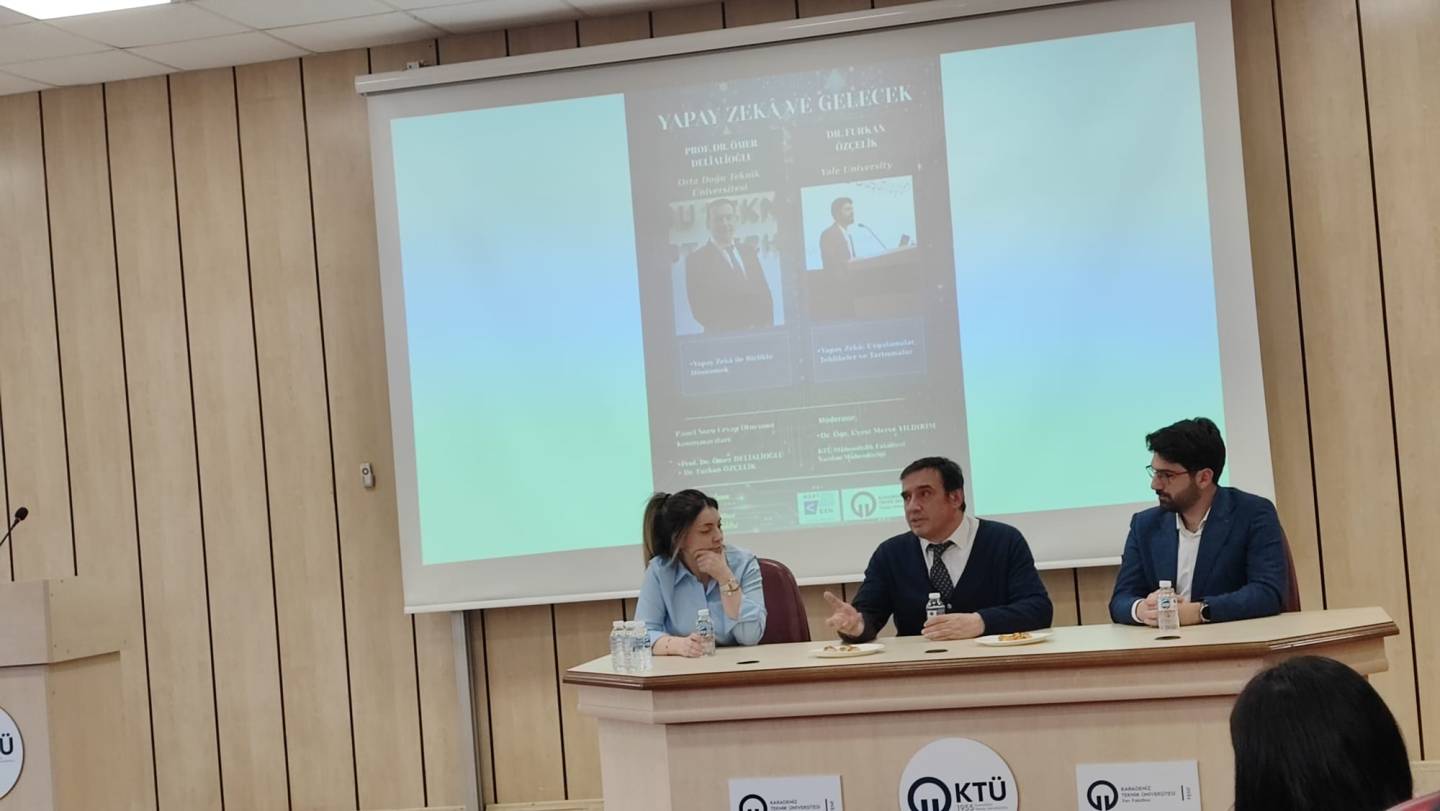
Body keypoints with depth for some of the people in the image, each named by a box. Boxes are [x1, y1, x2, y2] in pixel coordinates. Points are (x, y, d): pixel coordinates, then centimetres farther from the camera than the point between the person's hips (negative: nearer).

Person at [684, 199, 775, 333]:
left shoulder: (749, 252, 13)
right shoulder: (696, 259, -3)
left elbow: (764, 295, 12)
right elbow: (699, 308, -9)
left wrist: (766, 325, -4)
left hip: (759, 333, 4)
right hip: (722, 337, -4)